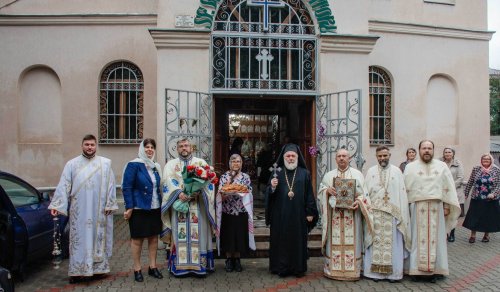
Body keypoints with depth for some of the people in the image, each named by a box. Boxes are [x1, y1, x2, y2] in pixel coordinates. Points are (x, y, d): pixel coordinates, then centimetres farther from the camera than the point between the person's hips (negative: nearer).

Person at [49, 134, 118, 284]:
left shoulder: (105, 163, 5)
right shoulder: (72, 164, 6)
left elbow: (110, 185, 2)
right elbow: (63, 185, 0)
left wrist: (110, 204, -3)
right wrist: (56, 205, -8)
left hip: (98, 211, 0)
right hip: (78, 211, 0)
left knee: (98, 237, 7)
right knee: (79, 239, 3)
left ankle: (98, 268, 16)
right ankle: (77, 271, 10)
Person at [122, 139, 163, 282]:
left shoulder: (156, 166, 10)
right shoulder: (134, 165, -9)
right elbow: (126, 187, -12)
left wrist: (161, 204, 11)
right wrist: (129, 207, -16)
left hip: (155, 209, 6)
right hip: (139, 209, -6)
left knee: (154, 238, 10)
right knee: (137, 239, 5)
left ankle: (153, 267, 22)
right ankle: (137, 269, 17)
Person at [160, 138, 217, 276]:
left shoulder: (201, 162, 11)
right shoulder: (171, 164, 13)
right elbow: (168, 181, -4)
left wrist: (198, 191, -20)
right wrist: (179, 193, -21)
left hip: (198, 205, 0)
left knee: (198, 234, -1)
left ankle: (200, 265, 4)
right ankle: (180, 266, 6)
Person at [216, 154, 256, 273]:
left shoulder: (246, 177, 7)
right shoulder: (224, 177, 4)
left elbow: (249, 193, 6)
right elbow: (221, 195, -1)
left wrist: (244, 191, -15)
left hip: (241, 212, 1)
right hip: (227, 212, -1)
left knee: (240, 236, 5)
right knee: (228, 236, 3)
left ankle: (237, 259, 19)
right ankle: (229, 260, 17)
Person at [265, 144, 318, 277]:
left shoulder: (305, 173, 5)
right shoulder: (277, 173, 6)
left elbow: (309, 194, 3)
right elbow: (268, 192, 5)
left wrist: (310, 212, -2)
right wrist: (272, 187, -17)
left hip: (298, 215, 0)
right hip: (280, 215, 0)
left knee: (298, 240, 6)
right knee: (281, 241, 3)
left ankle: (298, 268, 17)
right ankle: (282, 268, 14)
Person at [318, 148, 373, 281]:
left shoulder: (357, 174, 7)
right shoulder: (329, 175, 12)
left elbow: (363, 193, 4)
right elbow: (320, 191, 12)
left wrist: (358, 201, -16)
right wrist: (327, 190, -10)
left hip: (352, 214, -1)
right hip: (334, 214, 1)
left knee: (351, 242, -2)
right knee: (334, 242, 1)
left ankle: (352, 270, 7)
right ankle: (332, 269, 9)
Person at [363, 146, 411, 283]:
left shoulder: (397, 171, 5)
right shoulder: (371, 171, 8)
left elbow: (402, 193, 2)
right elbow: (366, 192, 4)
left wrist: (401, 214, -5)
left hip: (392, 213, 0)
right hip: (374, 212, 1)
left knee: (392, 242, 2)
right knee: (376, 241, 3)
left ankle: (393, 272, 11)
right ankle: (375, 271, 11)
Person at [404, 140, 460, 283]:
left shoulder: (442, 166, 7)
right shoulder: (410, 167, 4)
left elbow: (448, 188, 7)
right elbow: (405, 189, 2)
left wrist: (446, 206, 1)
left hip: (436, 208, 1)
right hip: (417, 209, -1)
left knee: (435, 239, 4)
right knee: (418, 239, 2)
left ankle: (433, 270, 12)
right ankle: (417, 269, 8)